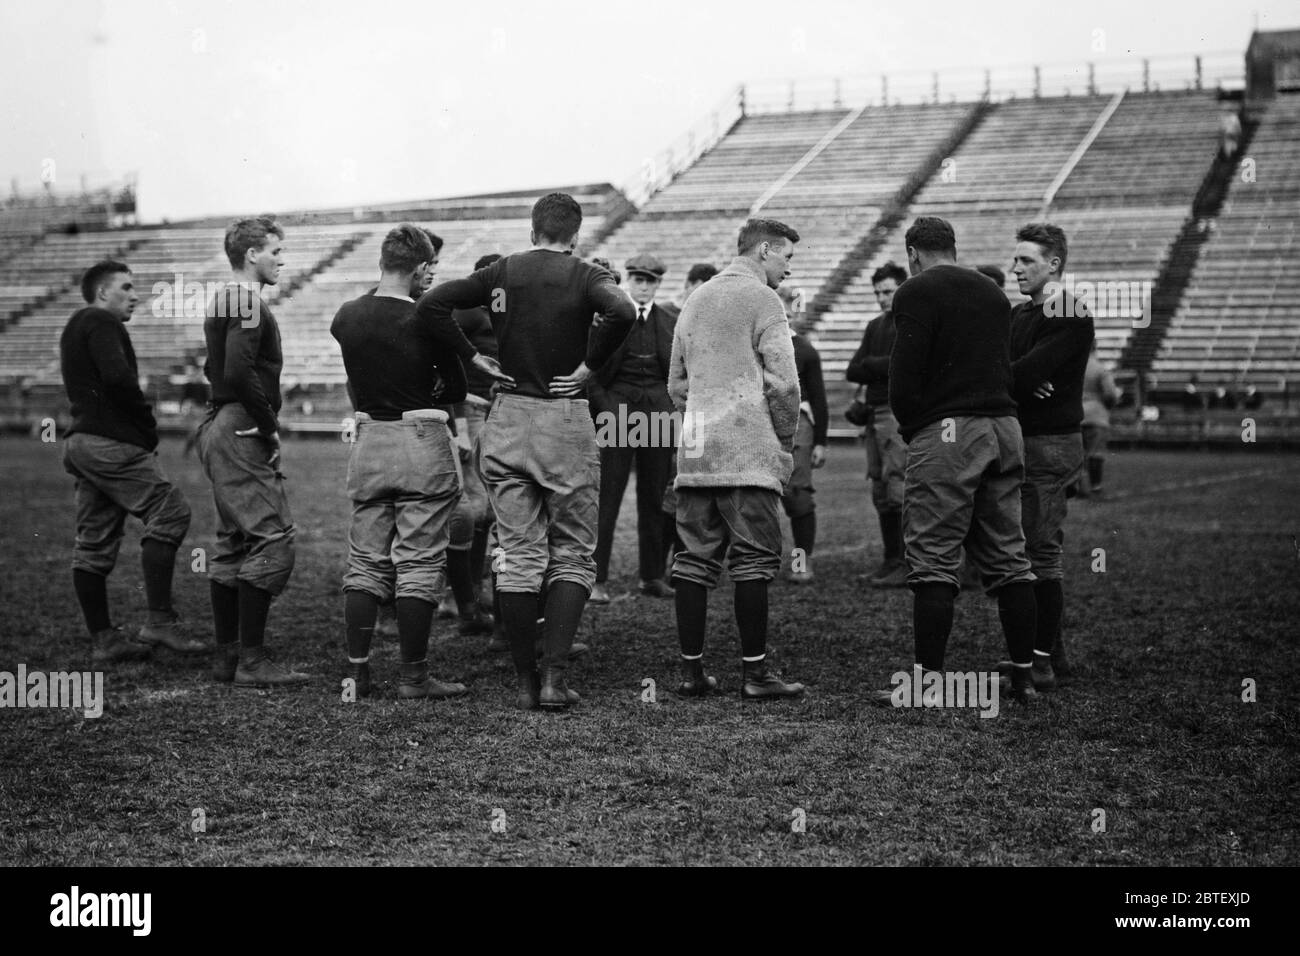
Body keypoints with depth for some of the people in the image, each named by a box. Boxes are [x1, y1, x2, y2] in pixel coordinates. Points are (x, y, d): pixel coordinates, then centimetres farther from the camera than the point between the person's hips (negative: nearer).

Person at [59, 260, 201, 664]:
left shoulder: (76, 328, 27)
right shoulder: (101, 323, -6)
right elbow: (118, 378, -21)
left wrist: (142, 431, 12)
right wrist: (149, 426, -9)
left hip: (83, 442, 11)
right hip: (112, 444, -11)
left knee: (94, 542, 8)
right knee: (169, 512, -11)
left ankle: (103, 639, 11)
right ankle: (159, 620, -16)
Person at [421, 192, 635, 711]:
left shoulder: (501, 273, 5)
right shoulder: (585, 276, -4)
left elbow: (432, 302, -2)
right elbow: (622, 311, -24)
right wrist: (589, 364, -12)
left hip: (507, 420, 3)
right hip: (566, 421, -3)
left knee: (517, 557, 8)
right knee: (571, 556, 7)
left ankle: (526, 681, 9)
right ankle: (554, 676, -3)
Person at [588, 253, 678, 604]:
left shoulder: (671, 322, 11)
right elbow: (590, 371, 0)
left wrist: (672, 406, 3)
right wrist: (604, 408, -9)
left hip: (658, 412, 3)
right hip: (617, 411, -3)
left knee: (655, 498, 6)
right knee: (606, 498, -5)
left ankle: (652, 576, 15)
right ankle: (597, 579, -3)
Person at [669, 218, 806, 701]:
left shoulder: (695, 300, 20)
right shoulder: (762, 300, -4)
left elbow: (677, 382, 22)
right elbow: (782, 382, -10)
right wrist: (786, 441, 1)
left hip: (695, 452, 7)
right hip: (749, 452, -7)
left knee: (694, 560, 7)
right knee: (753, 560, -4)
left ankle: (692, 670, 8)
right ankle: (755, 673, -4)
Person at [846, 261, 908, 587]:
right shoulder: (875, 326, 20)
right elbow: (852, 372, 11)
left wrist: (868, 364, -4)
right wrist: (881, 369, -6)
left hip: (899, 414, -8)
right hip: (875, 414, 8)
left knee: (898, 490, -11)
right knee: (880, 493, 8)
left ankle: (908, 565, -8)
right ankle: (891, 562, 14)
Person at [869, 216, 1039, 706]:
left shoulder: (917, 292, -3)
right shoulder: (993, 292, 19)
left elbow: (904, 376, -12)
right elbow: (1003, 368, 18)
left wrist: (910, 426, 4)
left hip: (947, 431, -7)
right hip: (1004, 427, 7)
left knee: (933, 563, -6)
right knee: (1008, 560, 10)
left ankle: (926, 681, -8)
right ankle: (1023, 678, 13)